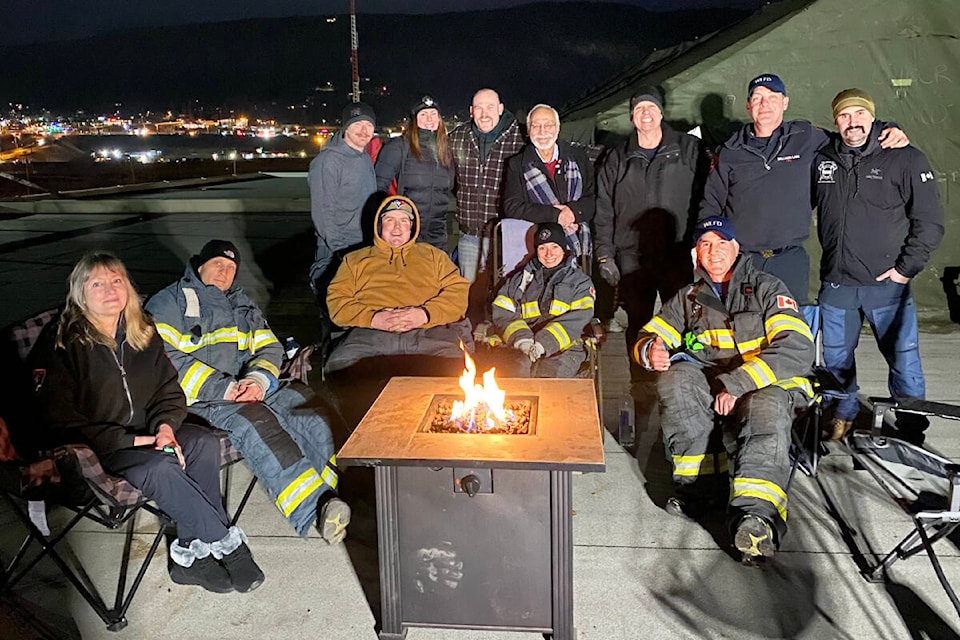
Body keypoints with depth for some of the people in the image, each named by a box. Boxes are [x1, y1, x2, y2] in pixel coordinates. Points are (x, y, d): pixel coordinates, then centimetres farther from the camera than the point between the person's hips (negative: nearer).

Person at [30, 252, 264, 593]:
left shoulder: (143, 333, 8)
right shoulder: (61, 343, -10)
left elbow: (169, 388, 11)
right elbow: (59, 418, -13)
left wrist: (165, 424, -12)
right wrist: (124, 440, -21)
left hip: (143, 434, 6)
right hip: (93, 450, -5)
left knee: (204, 441, -22)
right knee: (159, 467, -32)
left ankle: (191, 554, -19)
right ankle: (228, 544, -18)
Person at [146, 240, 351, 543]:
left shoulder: (243, 304, 28)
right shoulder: (169, 303, 9)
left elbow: (270, 348, 17)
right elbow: (167, 359, -8)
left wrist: (257, 380, -9)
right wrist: (224, 389, -17)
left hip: (251, 388, 6)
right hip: (200, 399, -5)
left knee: (304, 400, -24)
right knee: (256, 422, -35)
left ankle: (326, 492, -32)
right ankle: (314, 509, -44)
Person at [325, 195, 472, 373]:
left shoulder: (433, 255, 28)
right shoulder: (355, 259, 27)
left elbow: (458, 291, 13)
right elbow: (336, 299, 14)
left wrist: (425, 313, -7)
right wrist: (372, 318, -6)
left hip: (429, 332, 0)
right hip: (370, 334, 0)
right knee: (339, 365, -31)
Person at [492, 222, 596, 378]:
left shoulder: (580, 281, 19)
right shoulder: (520, 278, 26)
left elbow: (578, 318, 1)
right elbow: (501, 312, 12)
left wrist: (544, 343, -14)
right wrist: (521, 339, -9)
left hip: (564, 348, -1)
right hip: (522, 349, 1)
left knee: (550, 375, -34)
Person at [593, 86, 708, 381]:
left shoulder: (688, 149, 8)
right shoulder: (618, 158, 13)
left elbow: (705, 198, 4)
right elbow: (604, 210, 12)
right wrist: (605, 254, 4)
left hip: (678, 255, -2)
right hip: (632, 257, 2)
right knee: (637, 325, 6)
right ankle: (639, 383, 16)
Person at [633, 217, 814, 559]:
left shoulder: (767, 288, 3)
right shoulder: (689, 297, 17)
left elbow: (798, 349, -11)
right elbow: (648, 337, 16)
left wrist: (736, 384, -21)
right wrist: (652, 351, -12)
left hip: (767, 384, -3)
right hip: (708, 386, 3)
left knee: (767, 410, -36)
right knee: (675, 377, -28)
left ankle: (756, 514, -56)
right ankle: (693, 480, -24)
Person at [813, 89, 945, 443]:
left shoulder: (905, 159, -4)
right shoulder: (821, 160, 6)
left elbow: (930, 221, -3)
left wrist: (907, 268, -7)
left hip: (887, 284, -3)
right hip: (835, 284, 3)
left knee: (904, 360, 1)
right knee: (835, 357, 15)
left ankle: (911, 431, 18)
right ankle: (843, 414, 37)